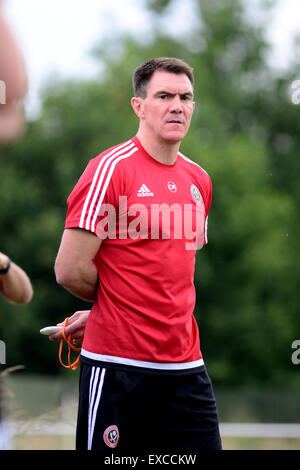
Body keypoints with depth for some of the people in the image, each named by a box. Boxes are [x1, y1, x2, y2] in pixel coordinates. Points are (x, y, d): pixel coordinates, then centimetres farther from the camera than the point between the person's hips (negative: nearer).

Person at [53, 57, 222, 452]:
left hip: (186, 364, 6)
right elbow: (70, 271, -13)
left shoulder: (199, 180, 12)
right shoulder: (111, 169, -10)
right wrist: (109, 306, 4)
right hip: (117, 366, -6)